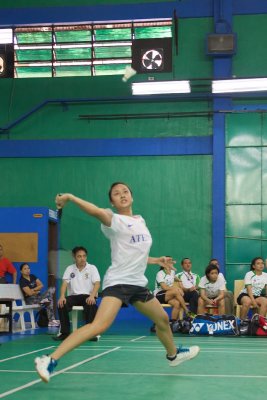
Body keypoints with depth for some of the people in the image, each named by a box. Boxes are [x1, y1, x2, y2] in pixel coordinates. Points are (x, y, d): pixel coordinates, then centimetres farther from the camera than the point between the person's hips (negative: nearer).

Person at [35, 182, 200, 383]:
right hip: (118, 281, -8)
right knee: (100, 325, -27)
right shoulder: (115, 220, -8)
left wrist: (157, 260, 29)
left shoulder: (141, 221, 15)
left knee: (163, 319, 22)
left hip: (138, 283, 8)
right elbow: (97, 212, -32)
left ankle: (173, 354, 51)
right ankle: (50, 360, -30)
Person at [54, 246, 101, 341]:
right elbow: (64, 283, -2)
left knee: (91, 305, -37)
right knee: (61, 304, -27)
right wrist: (62, 296, -23)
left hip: (88, 296, -2)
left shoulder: (92, 268, 3)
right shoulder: (70, 269, 10)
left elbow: (97, 284, -9)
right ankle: (64, 332, -18)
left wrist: (92, 296, -30)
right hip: (74, 296, 2)